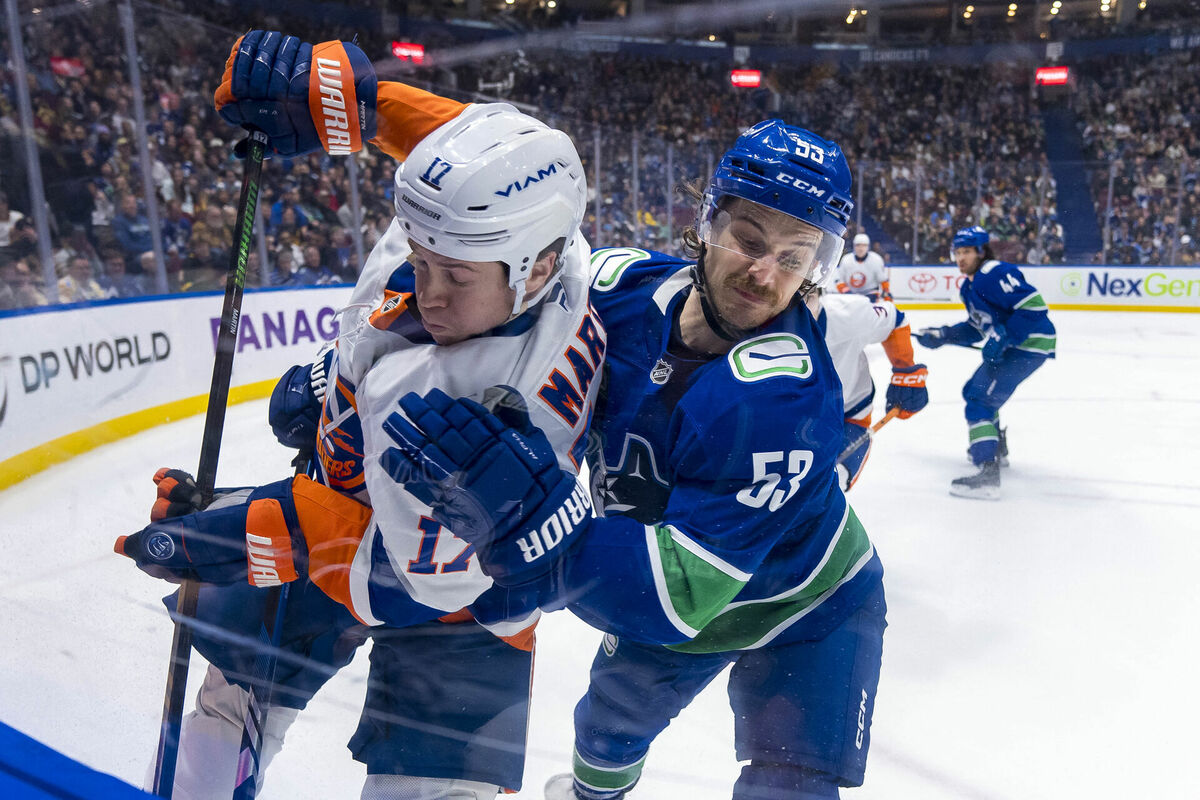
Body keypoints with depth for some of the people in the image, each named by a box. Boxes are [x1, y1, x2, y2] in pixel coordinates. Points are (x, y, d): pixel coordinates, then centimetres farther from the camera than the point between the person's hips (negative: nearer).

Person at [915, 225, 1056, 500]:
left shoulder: (994, 274, -17)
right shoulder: (970, 286, 15)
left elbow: (1034, 305, -24)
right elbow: (977, 328, 20)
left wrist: (1003, 338, -26)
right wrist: (941, 335, 9)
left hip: (1030, 344, -11)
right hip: (1010, 345, 11)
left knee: (980, 401, -18)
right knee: (974, 391, 25)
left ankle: (989, 474, -27)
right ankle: (996, 449, 44)